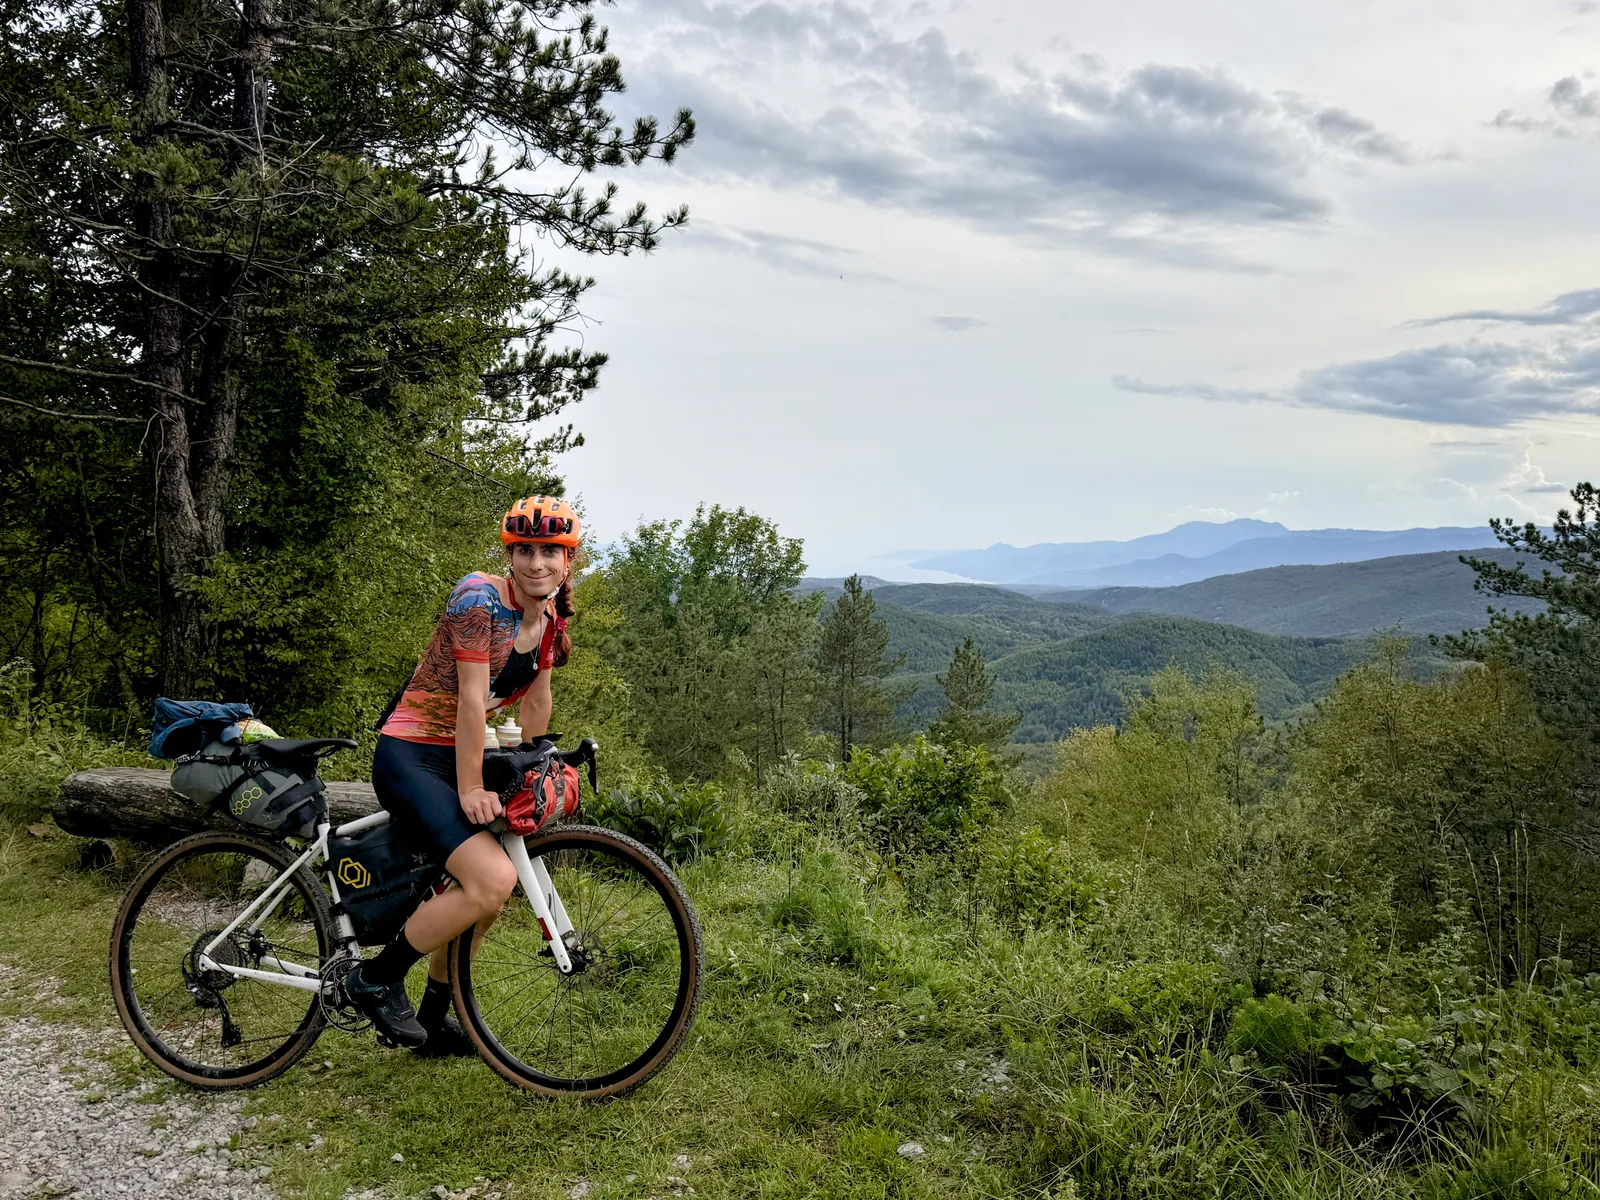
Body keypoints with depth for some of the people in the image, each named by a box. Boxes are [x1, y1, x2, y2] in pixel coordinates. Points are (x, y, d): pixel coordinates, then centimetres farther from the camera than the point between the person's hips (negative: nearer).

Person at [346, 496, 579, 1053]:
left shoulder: (551, 621, 5)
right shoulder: (479, 598, -20)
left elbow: (535, 701, 16)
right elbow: (472, 697, -21)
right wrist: (470, 791, -20)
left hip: (456, 758, 9)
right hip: (409, 759, -9)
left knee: (482, 891, 16)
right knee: (494, 880, -24)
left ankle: (434, 1017, 36)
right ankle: (375, 980, -4)